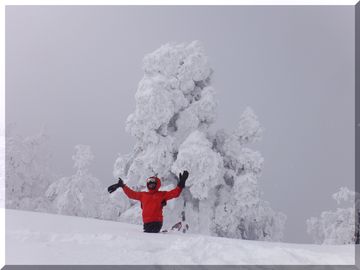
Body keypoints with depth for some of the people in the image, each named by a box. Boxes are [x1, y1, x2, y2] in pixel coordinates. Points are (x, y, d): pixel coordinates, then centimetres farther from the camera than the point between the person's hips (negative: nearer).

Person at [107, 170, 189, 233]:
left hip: (156, 222, -4)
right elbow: (131, 194, 29)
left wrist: (181, 184, -7)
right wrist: (122, 186, 31)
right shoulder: (143, 195, 21)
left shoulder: (162, 195, 11)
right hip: (146, 223, 4)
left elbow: (174, 193, 3)